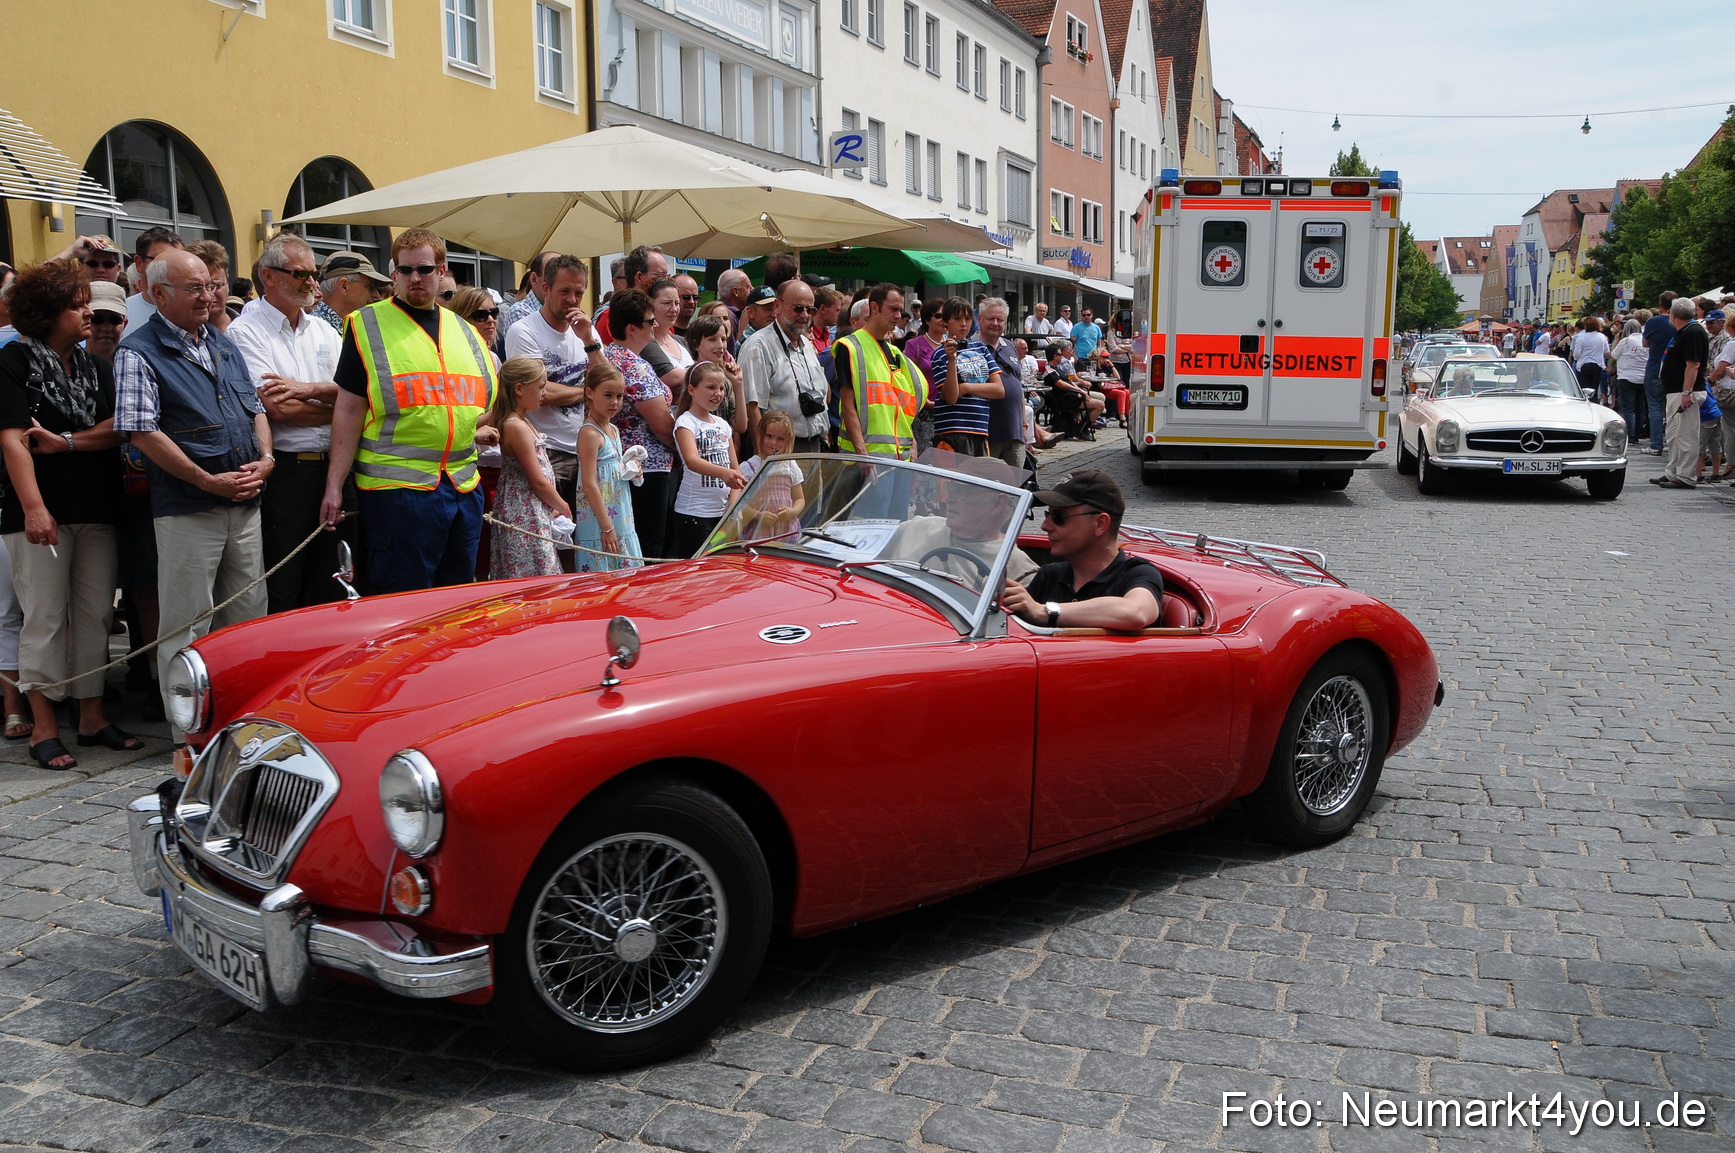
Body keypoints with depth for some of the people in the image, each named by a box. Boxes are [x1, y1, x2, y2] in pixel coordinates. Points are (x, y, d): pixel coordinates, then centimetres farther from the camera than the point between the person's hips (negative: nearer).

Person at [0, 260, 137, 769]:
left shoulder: (95, 367, 15)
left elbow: (115, 429, 5)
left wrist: (66, 441, -11)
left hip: (96, 511, 5)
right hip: (41, 513, -5)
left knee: (95, 615, 7)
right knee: (45, 618, -2)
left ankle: (92, 716, 16)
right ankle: (43, 727, 5)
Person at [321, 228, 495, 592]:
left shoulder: (463, 330, 15)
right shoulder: (368, 325, 1)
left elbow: (484, 398, 27)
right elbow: (349, 411, -3)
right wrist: (334, 486, -8)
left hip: (464, 487, 5)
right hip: (397, 486, -5)